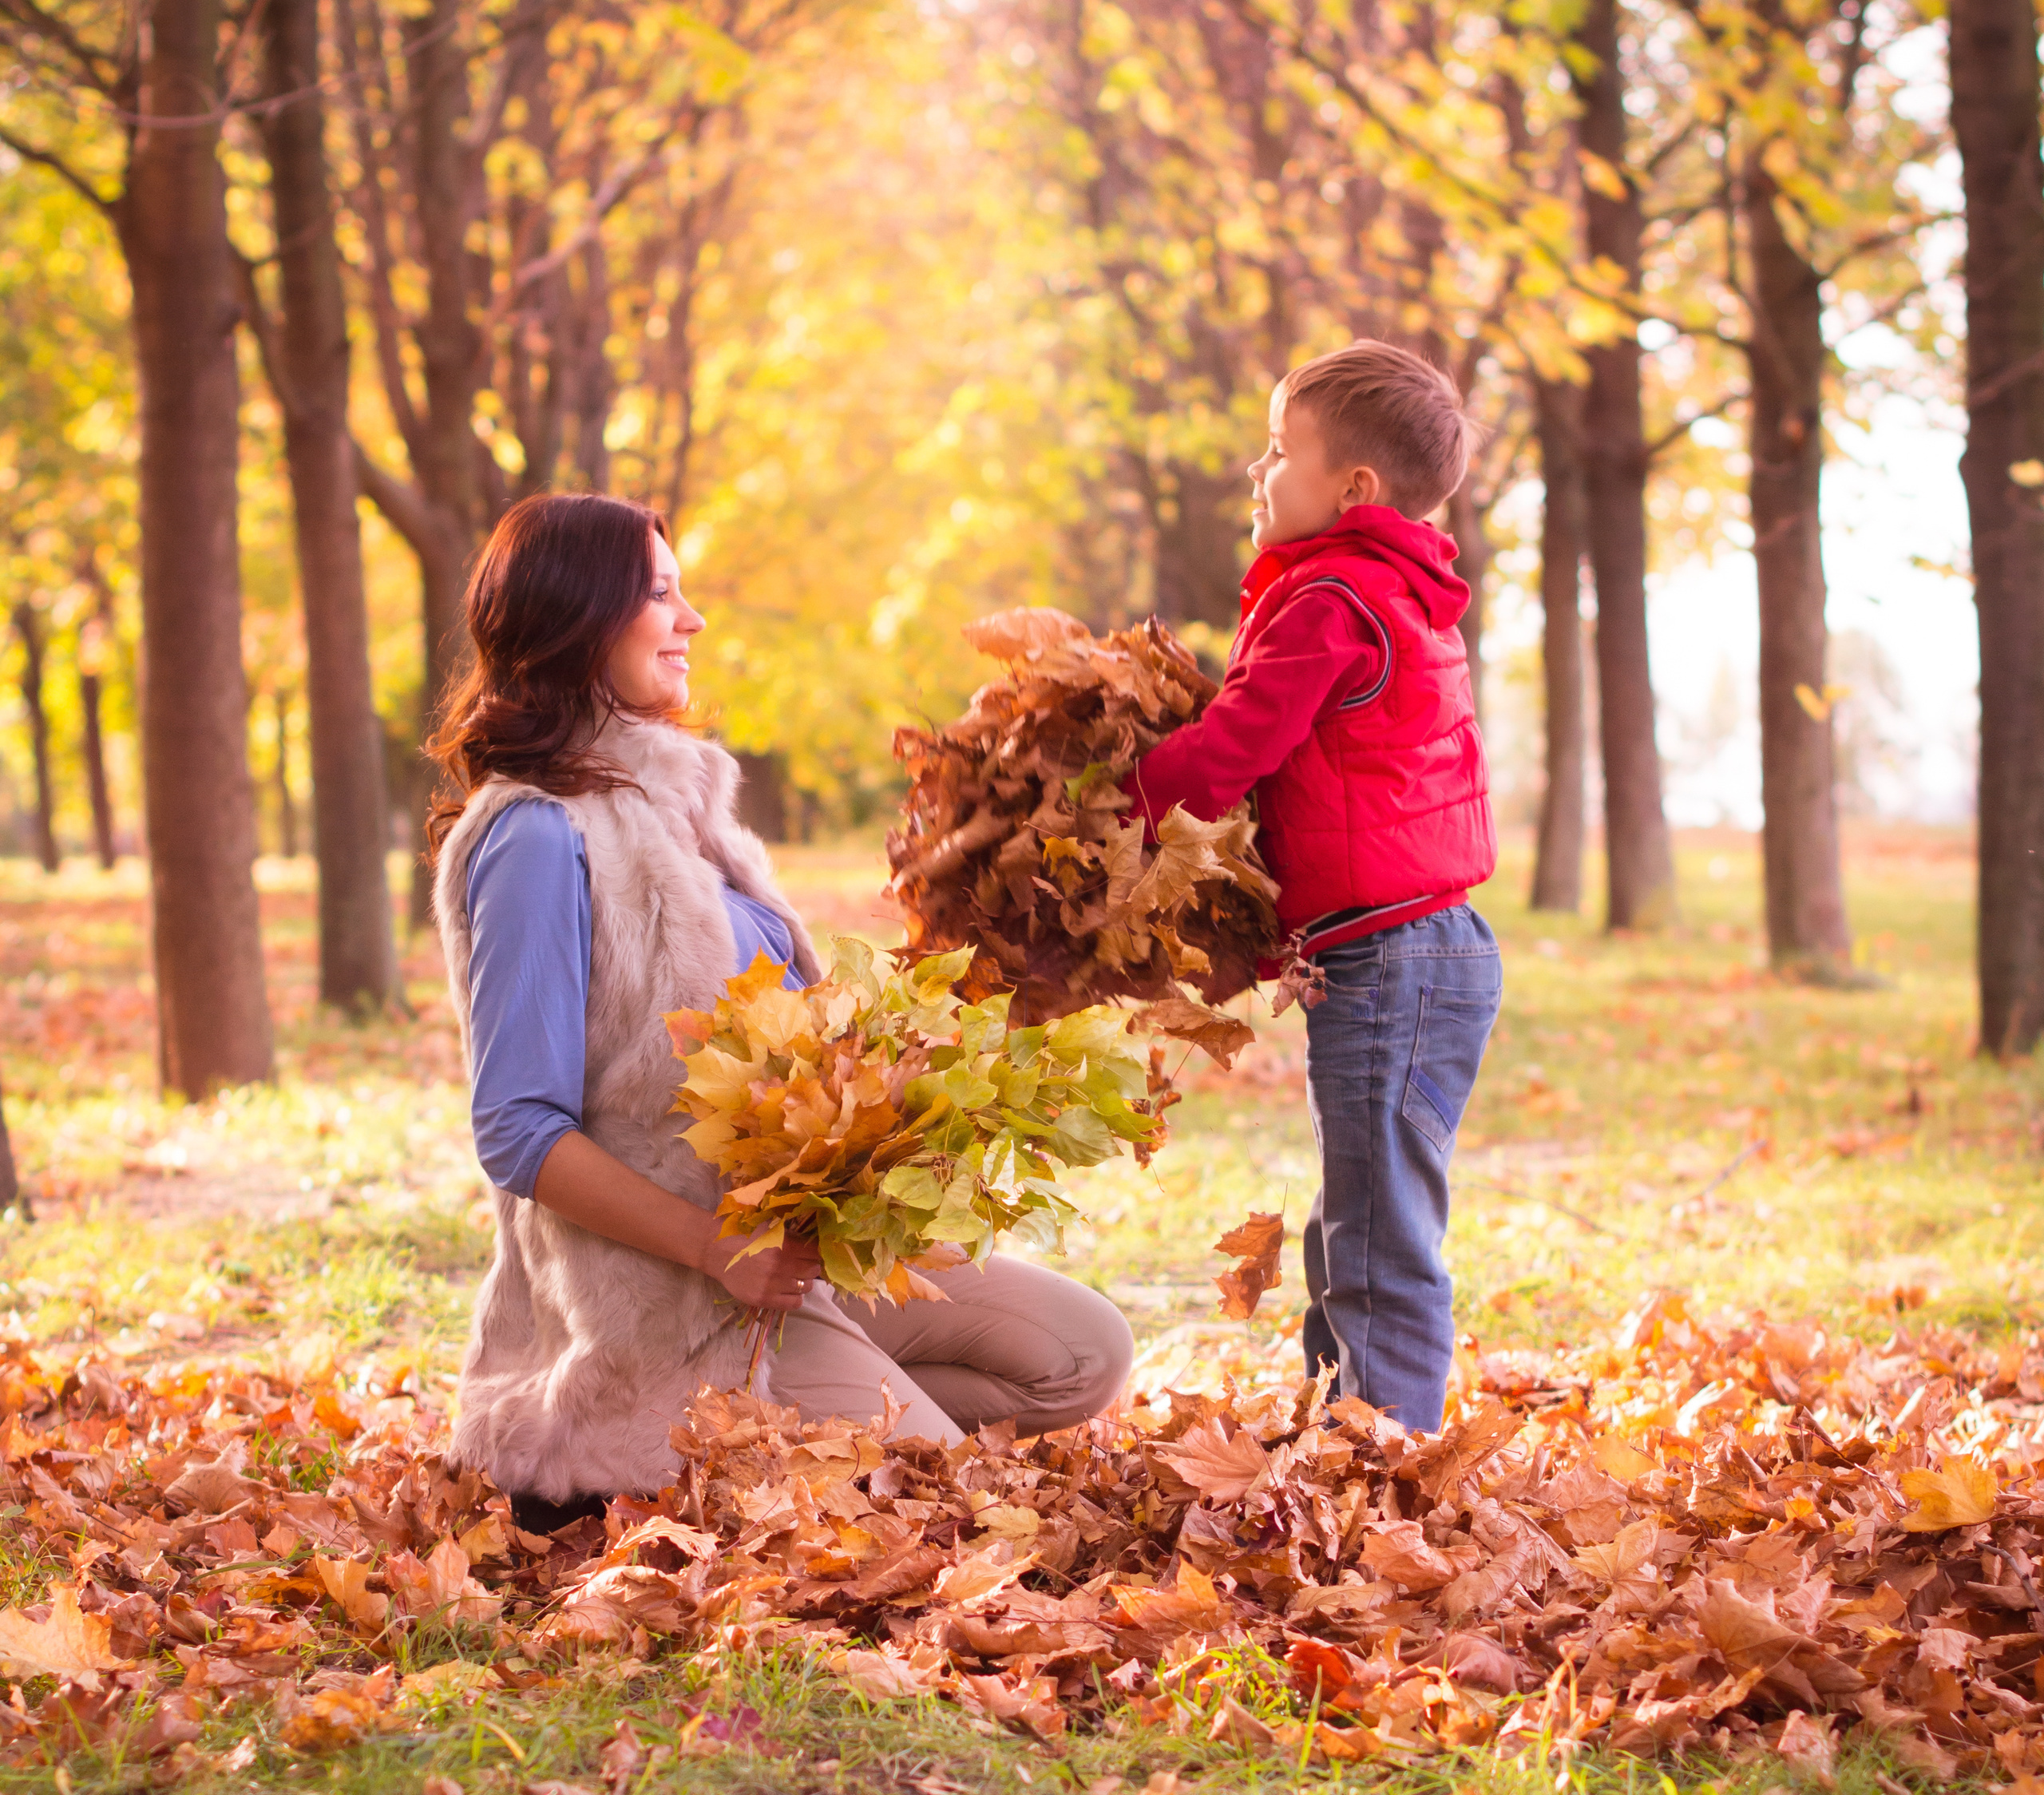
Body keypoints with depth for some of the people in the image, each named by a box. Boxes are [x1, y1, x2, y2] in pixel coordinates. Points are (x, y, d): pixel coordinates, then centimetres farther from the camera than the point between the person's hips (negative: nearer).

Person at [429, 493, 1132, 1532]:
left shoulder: (669, 795, 15)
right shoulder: (537, 839, -15)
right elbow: (518, 1135, -20)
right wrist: (718, 1249, -24)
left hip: (797, 1240, 9)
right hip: (675, 1293, -9)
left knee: (1087, 1354, 3)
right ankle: (617, 1479, 0)